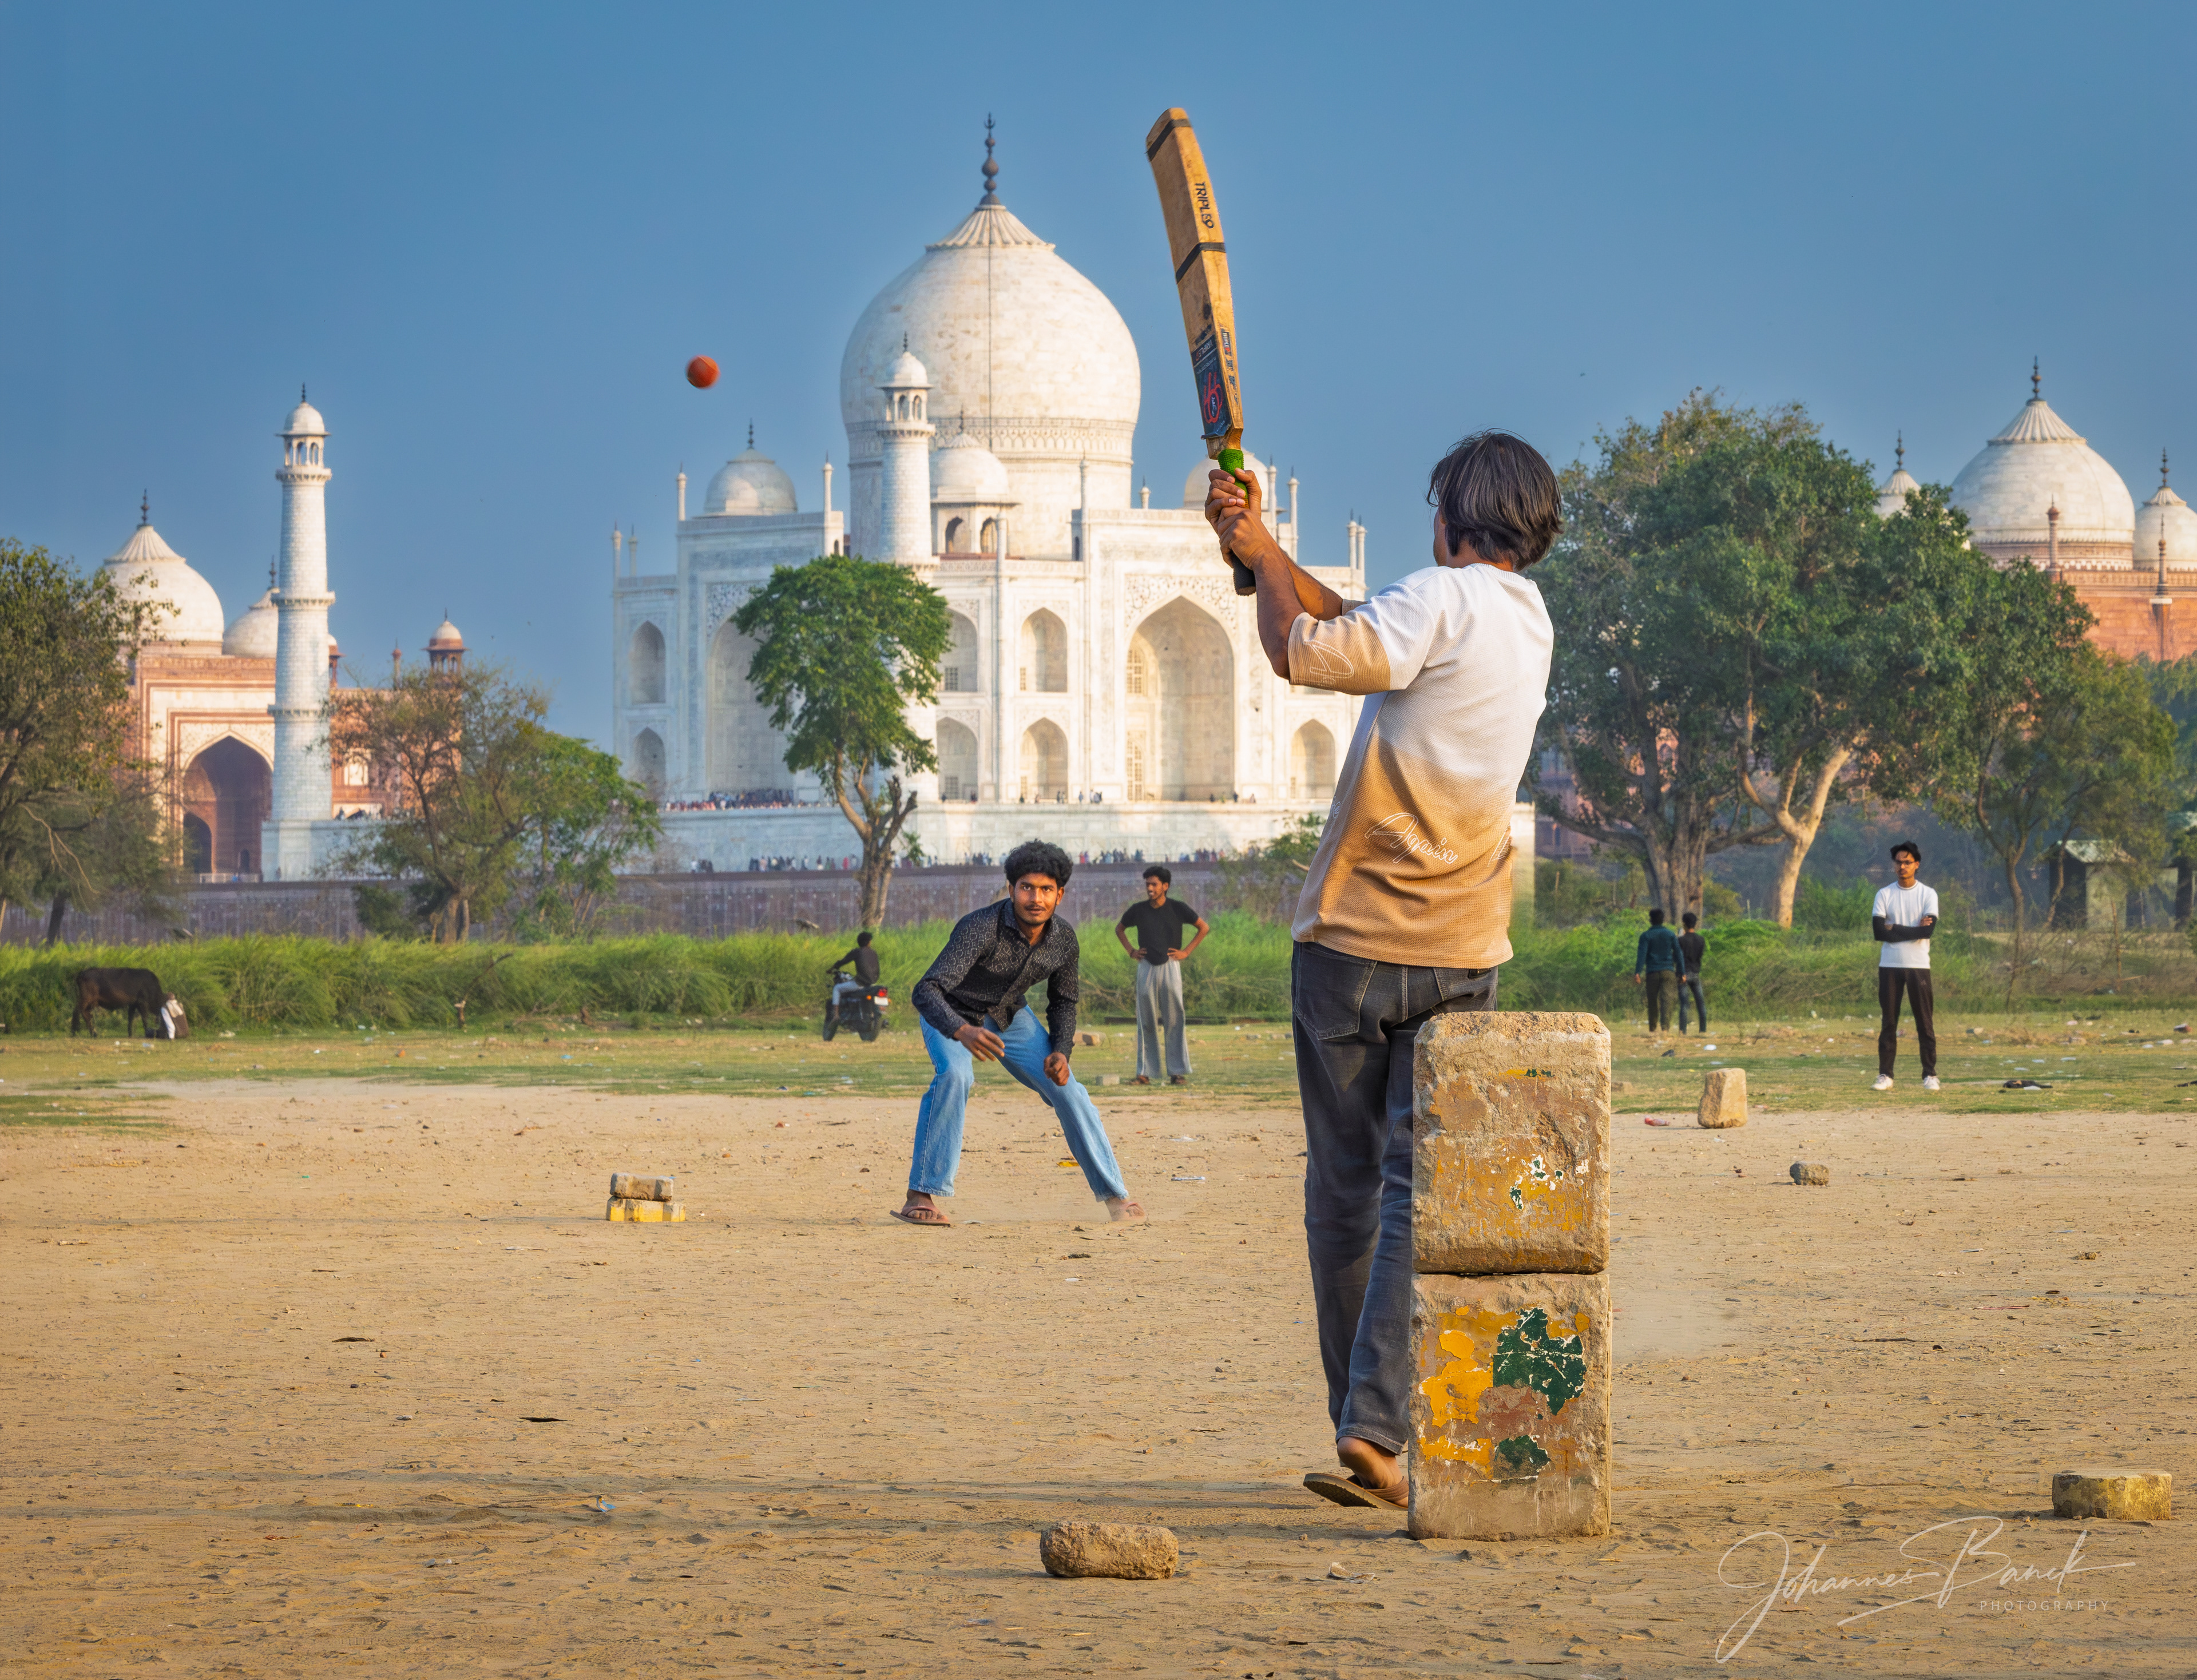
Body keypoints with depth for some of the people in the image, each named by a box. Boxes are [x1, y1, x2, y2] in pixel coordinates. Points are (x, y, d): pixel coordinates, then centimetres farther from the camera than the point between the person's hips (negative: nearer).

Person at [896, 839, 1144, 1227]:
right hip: (952, 1015, -5)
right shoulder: (981, 928, -35)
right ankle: (921, 1197, -30)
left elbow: (1063, 1001, 3)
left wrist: (1061, 1051, -15)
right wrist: (962, 1032, -63)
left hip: (1010, 1016, 5)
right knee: (954, 1075, -33)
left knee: (1068, 1090, -3)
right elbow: (927, 990, -45)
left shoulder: (1063, 938, -16)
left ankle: (1114, 1195, 13)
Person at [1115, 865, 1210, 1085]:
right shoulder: (1138, 910, 3)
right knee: (1146, 1023, 2)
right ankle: (1145, 1073, 5)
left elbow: (1204, 928, 7)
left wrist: (1187, 951, 0)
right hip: (1146, 967, 2)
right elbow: (1119, 929, 21)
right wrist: (1130, 951, 8)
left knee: (1175, 1021, -4)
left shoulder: (1177, 909, -3)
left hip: (1170, 966, -2)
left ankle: (1178, 1072, -2)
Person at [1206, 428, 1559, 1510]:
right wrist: (1261, 548, 17)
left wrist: (1262, 559, -3)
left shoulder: (1444, 600, -10)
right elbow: (1361, 632, 19)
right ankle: (1378, 1426, -14)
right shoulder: (1530, 622, 12)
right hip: (1460, 957, 4)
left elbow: (1306, 652, -19)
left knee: (1343, 1189, 7)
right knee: (1418, 1190, -1)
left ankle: (1364, 1427, 11)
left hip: (1350, 942, -4)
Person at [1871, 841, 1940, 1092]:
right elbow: (1878, 931, -7)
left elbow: (1929, 930, -13)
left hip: (1918, 967, -1)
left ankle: (1930, 1075, 2)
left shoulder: (1928, 894, 2)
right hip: (1889, 967, 1)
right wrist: (1913, 930, -11)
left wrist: (1895, 929, -10)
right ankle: (1885, 1075, 6)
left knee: (1925, 1022, -1)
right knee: (1888, 1022, 3)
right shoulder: (1884, 894, 6)